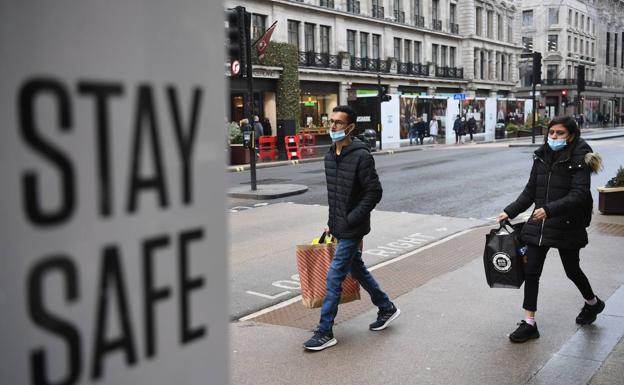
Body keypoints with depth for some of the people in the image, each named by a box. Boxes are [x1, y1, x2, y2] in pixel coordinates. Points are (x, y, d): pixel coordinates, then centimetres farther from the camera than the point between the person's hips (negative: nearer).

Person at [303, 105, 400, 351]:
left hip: (352, 230, -9)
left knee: (334, 277, -6)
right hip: (339, 228, 9)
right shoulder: (330, 156, 8)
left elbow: (374, 193, -17)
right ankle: (387, 308, 39)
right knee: (357, 269, 20)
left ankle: (324, 332, 5)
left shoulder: (361, 156, -17)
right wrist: (332, 223, 15)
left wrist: (351, 220, -19)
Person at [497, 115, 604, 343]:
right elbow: (530, 191, 11)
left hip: (567, 227, -4)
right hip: (539, 225, 5)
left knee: (572, 270, 15)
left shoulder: (579, 160, -13)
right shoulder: (541, 156, 4)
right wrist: (510, 212, 5)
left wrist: (549, 210, -34)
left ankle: (592, 303, 46)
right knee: (531, 272, 0)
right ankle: (529, 324, 8)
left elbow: (578, 195, -22)